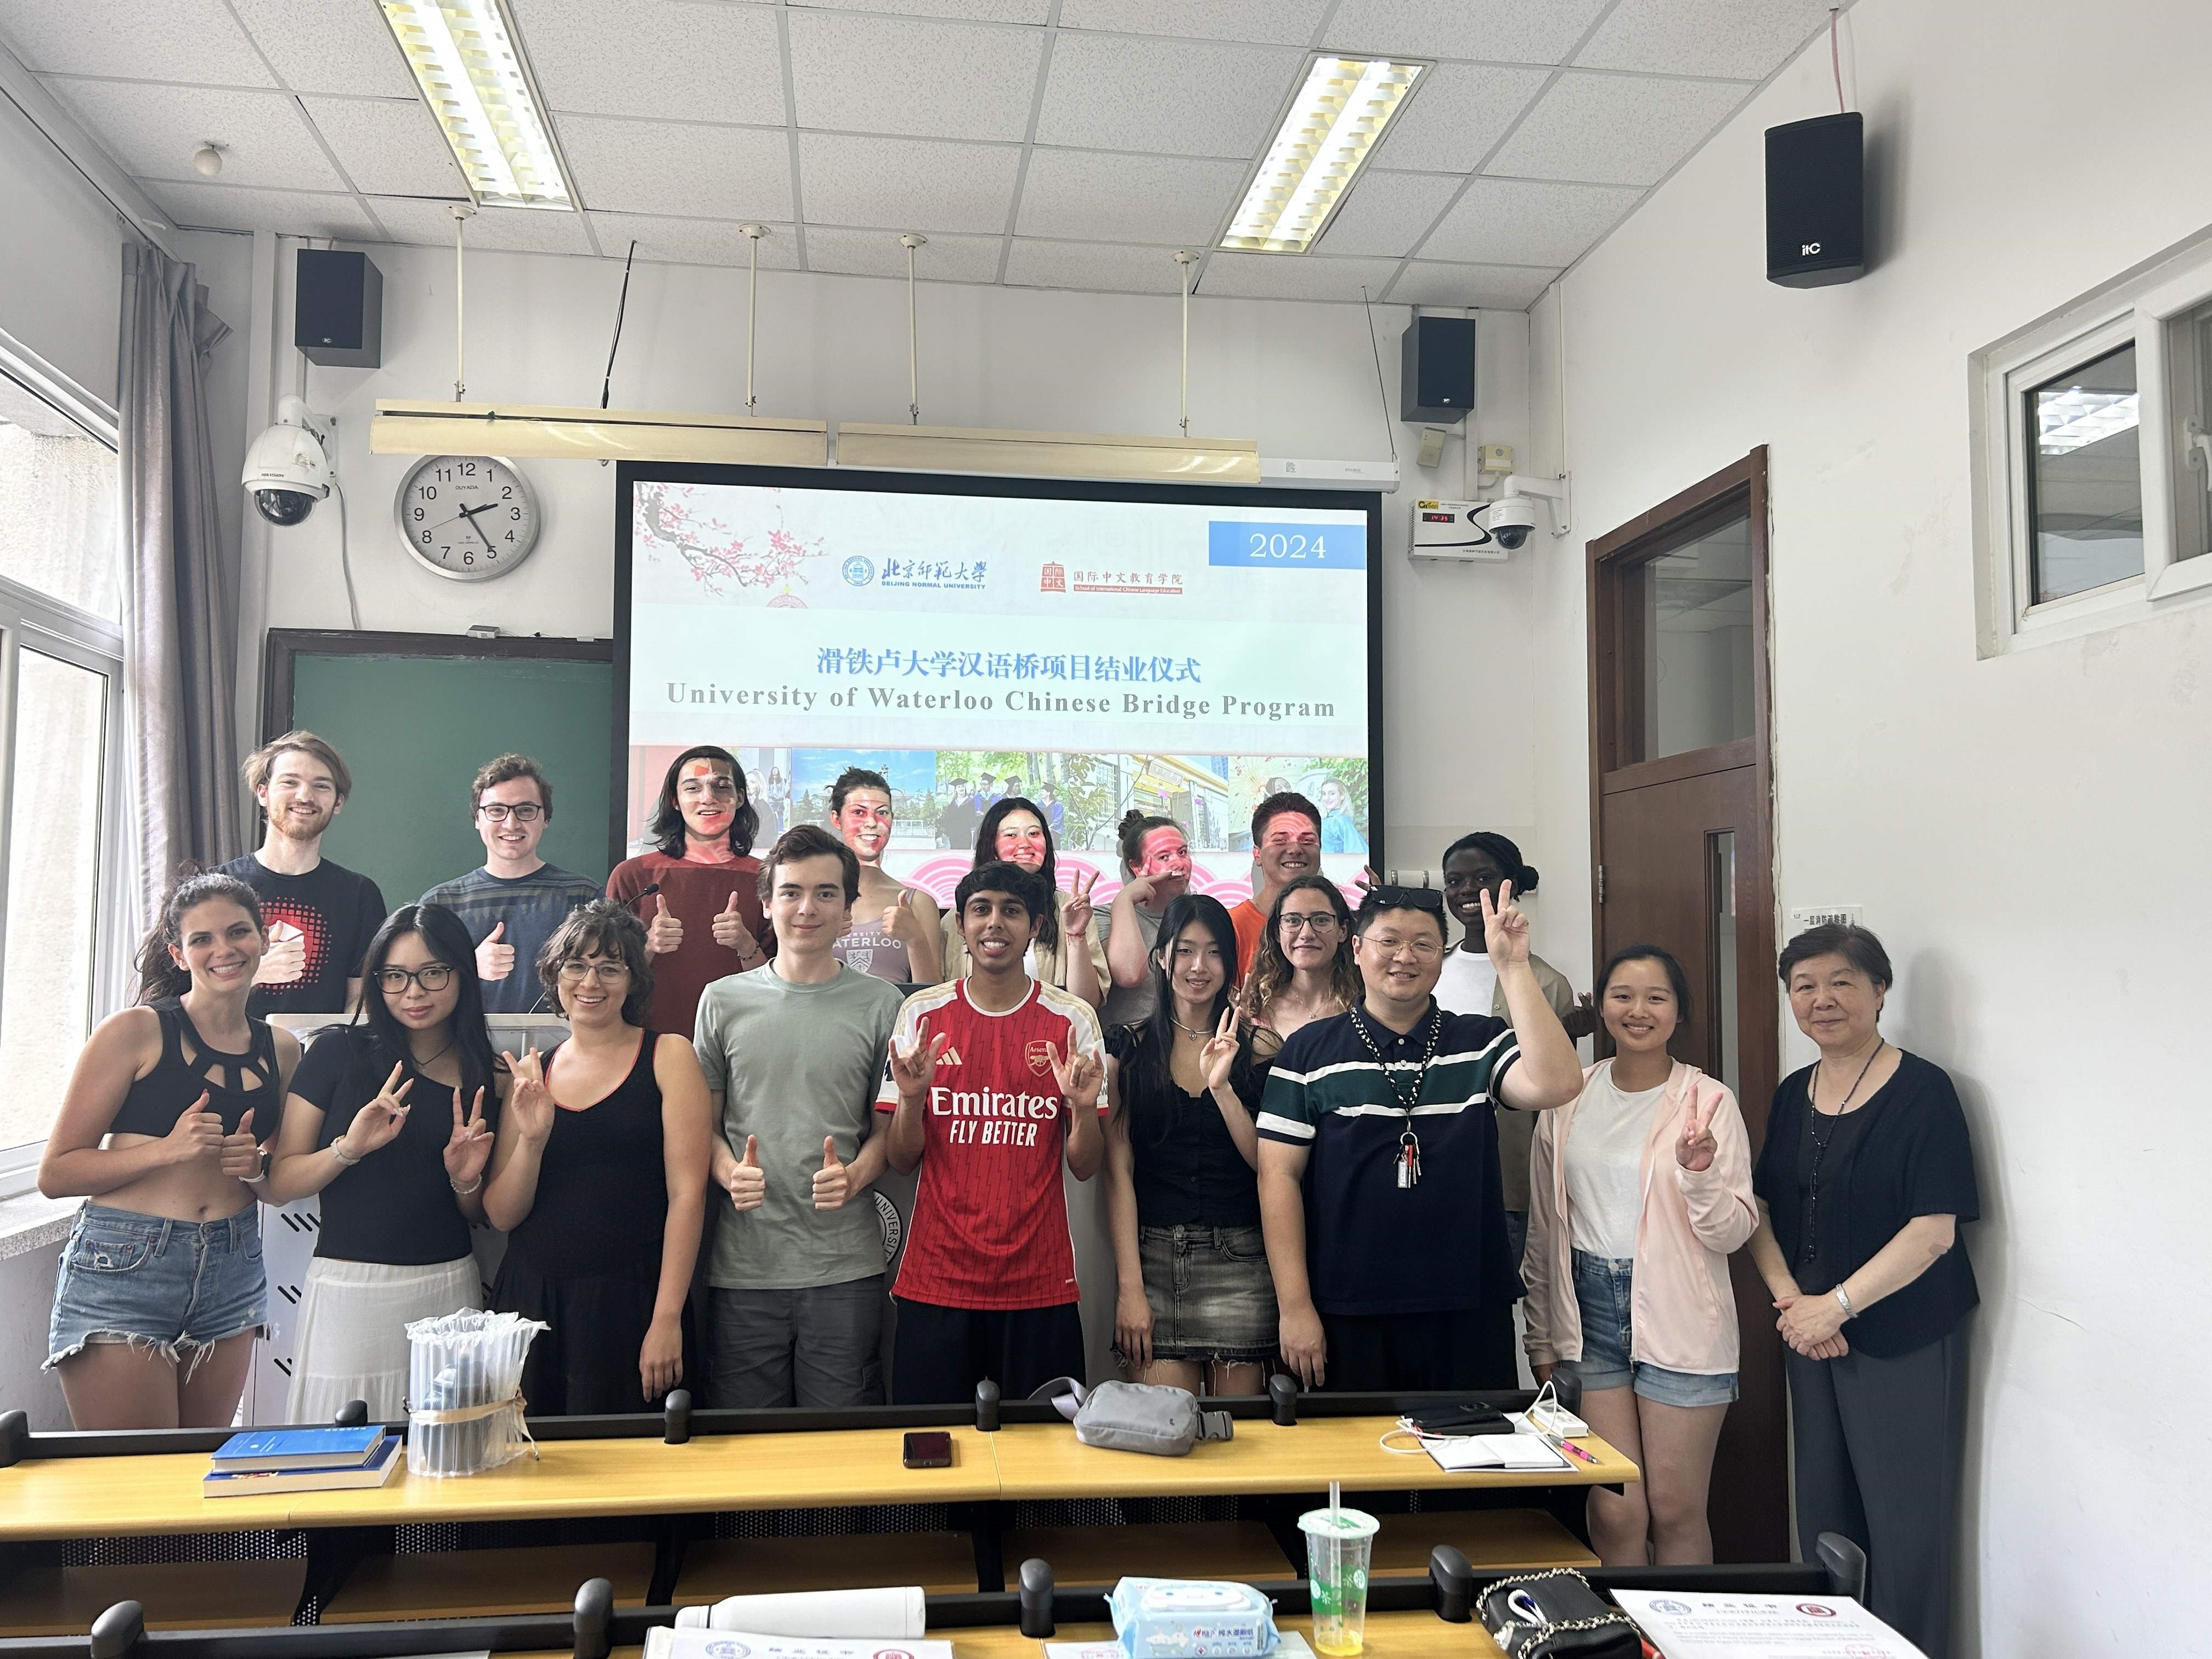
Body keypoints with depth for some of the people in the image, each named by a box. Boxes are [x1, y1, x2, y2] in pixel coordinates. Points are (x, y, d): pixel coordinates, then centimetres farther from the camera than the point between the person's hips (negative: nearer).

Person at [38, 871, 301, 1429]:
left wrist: (257, 1163, 1)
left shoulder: (281, 1049, 9)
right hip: (121, 1274, -5)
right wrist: (169, 1149, -20)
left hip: (233, 1275, 5)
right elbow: (55, 1174, -7)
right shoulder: (135, 1032, -6)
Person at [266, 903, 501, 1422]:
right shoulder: (341, 1051, -2)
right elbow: (280, 1184, -2)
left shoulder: (490, 1078, 5)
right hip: (349, 1290, -2)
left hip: (448, 1288, 2)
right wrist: (349, 1149, -18)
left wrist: (466, 1181, -7)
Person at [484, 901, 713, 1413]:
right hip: (531, 1298, 3)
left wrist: (667, 1319, -13)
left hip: (629, 1301, -3)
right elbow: (501, 1215, 5)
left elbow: (687, 1193, -7)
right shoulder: (531, 1073, 8)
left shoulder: (667, 1055, -1)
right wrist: (531, 1138, -12)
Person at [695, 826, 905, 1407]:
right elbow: (704, 1122, 11)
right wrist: (730, 1173, -9)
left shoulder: (880, 1004, 3)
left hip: (846, 1267, -1)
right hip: (741, 1267, 1)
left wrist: (855, 1176, -12)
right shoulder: (723, 1001, 7)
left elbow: (889, 1127, 8)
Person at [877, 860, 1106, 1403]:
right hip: (937, 1281, 0)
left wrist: (1084, 1108, -17)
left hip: (1040, 1283, 0)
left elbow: (1085, 1167, 2)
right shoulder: (922, 1014, 1)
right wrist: (910, 1096, -15)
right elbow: (901, 1161, 3)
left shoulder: (1072, 1020, 0)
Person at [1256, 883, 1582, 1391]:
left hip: (1469, 1315, 1)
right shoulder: (1309, 1050, 2)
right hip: (1346, 1318, -1)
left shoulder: (1480, 1043, 6)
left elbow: (1556, 1084, -14)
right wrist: (1294, 1307, -6)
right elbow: (1279, 1176, -1)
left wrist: (1513, 968, -16)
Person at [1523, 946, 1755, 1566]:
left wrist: (1700, 1173, -23)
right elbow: (1543, 1226, 12)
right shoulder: (1569, 1099, 6)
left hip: (1677, 1317, -2)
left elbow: (1732, 1233, -4)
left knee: (1676, 1511, 4)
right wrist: (1542, 1338, 12)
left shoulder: (1709, 1101, -3)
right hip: (1590, 1311, 2)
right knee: (1615, 1511, 2)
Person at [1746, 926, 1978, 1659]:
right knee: (1823, 1510, 13)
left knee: (1905, 1520, 1)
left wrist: (1836, 1305, -18)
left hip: (1904, 1341, -6)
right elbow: (1760, 1208, 10)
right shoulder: (1793, 1095, 8)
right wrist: (1788, 1297, -6)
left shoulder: (1922, 1091, -11)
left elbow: (1934, 1230, -17)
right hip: (1811, 1334, 6)